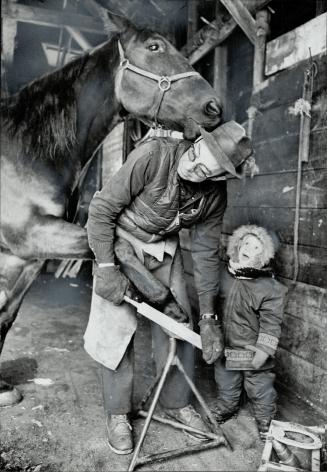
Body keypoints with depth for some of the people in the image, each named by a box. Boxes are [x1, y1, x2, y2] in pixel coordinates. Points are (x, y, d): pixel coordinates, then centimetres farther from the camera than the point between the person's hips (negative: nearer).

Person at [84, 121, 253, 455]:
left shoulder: (214, 196, -16)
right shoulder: (154, 155, -32)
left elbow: (206, 254, -8)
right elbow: (102, 208, -24)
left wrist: (208, 317, -8)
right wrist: (107, 268, -25)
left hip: (164, 250, 4)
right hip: (118, 242, -3)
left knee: (178, 324, 4)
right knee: (115, 329, -5)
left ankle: (176, 402, 27)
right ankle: (117, 413, 16)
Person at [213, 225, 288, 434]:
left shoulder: (271, 287, -19)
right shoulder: (223, 276, -5)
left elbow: (271, 324, -16)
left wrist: (263, 351, -18)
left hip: (252, 353, -4)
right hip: (224, 347, 5)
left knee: (260, 390, 14)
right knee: (226, 384, 25)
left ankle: (266, 422, 39)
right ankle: (226, 409, 53)